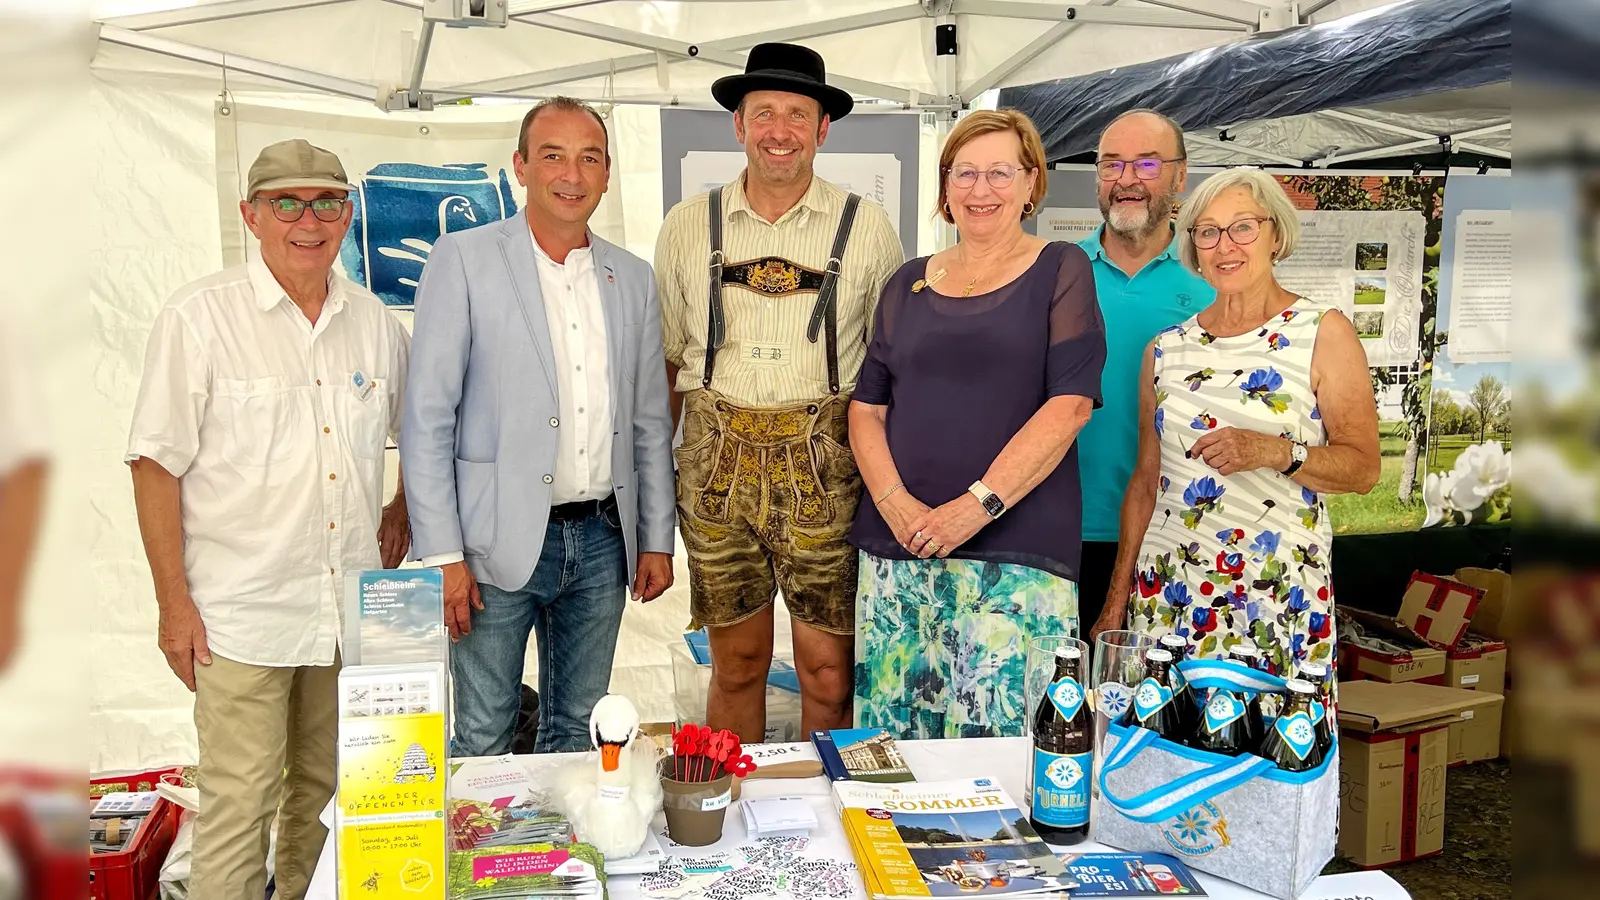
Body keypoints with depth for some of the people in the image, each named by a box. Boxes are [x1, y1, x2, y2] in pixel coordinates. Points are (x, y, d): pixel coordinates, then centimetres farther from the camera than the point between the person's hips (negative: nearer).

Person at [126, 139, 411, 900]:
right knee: (239, 807, 1)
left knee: (329, 795, 16)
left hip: (353, 605, 5)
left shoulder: (374, 323, 7)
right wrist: (174, 602, -8)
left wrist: (405, 509, 11)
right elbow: (157, 466, -6)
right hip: (241, 613, -4)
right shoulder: (196, 318, -6)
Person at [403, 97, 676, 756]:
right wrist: (442, 555, -11)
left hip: (602, 541, 4)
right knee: (483, 742, 6)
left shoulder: (632, 278, 9)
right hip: (499, 542, -4)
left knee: (577, 732, 16)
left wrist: (657, 540, 11)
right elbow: (426, 419, -7)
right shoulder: (463, 260, -4)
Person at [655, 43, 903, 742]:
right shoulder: (687, 227, 8)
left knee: (828, 671, 2)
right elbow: (667, 361, 12)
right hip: (716, 464, 1)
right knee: (737, 663, 8)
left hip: (824, 467, -1)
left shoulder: (866, 229, 5)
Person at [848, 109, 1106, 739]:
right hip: (899, 544, 4)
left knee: (1001, 729, -7)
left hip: (1015, 550, -4)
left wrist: (978, 505, -15)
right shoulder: (909, 283, 16)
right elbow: (867, 406, 12)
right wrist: (894, 502, -6)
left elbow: (1070, 403, -7)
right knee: (892, 727, 5)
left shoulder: (1061, 271, 4)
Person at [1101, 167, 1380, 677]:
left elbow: (1363, 468, -4)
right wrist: (1117, 602, 11)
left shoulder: (1324, 333, 0)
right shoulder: (1166, 349, 10)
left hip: (1280, 598, -3)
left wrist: (1275, 452, -22)